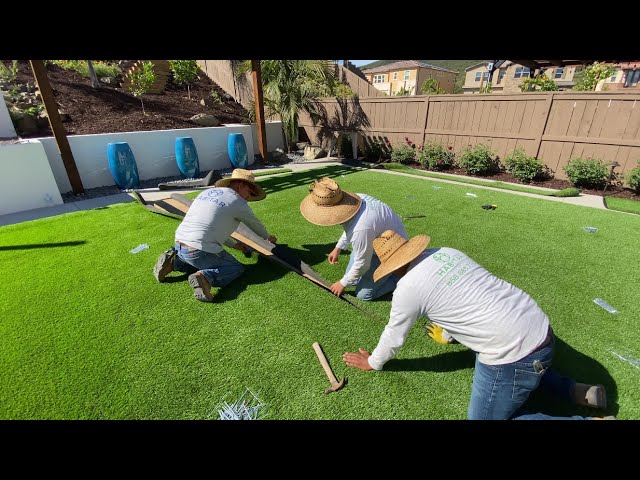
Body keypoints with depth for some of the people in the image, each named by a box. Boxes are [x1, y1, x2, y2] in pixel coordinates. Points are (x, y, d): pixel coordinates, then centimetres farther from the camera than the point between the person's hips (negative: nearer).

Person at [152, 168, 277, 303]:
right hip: (199, 251, -8)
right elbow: (256, 225, 13)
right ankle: (205, 277, -16)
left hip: (179, 245, 8)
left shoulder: (208, 192, 18)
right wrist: (268, 237, 34)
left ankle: (174, 262, 14)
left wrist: (234, 244, 34)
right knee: (237, 269, 8)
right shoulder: (238, 202, -4)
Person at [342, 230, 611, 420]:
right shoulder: (446, 252, 6)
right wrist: (448, 332, 40)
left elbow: (394, 336, 0)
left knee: (484, 416, 9)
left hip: (515, 352, -9)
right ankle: (575, 390, 26)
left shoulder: (408, 287, -16)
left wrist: (373, 362, 19)